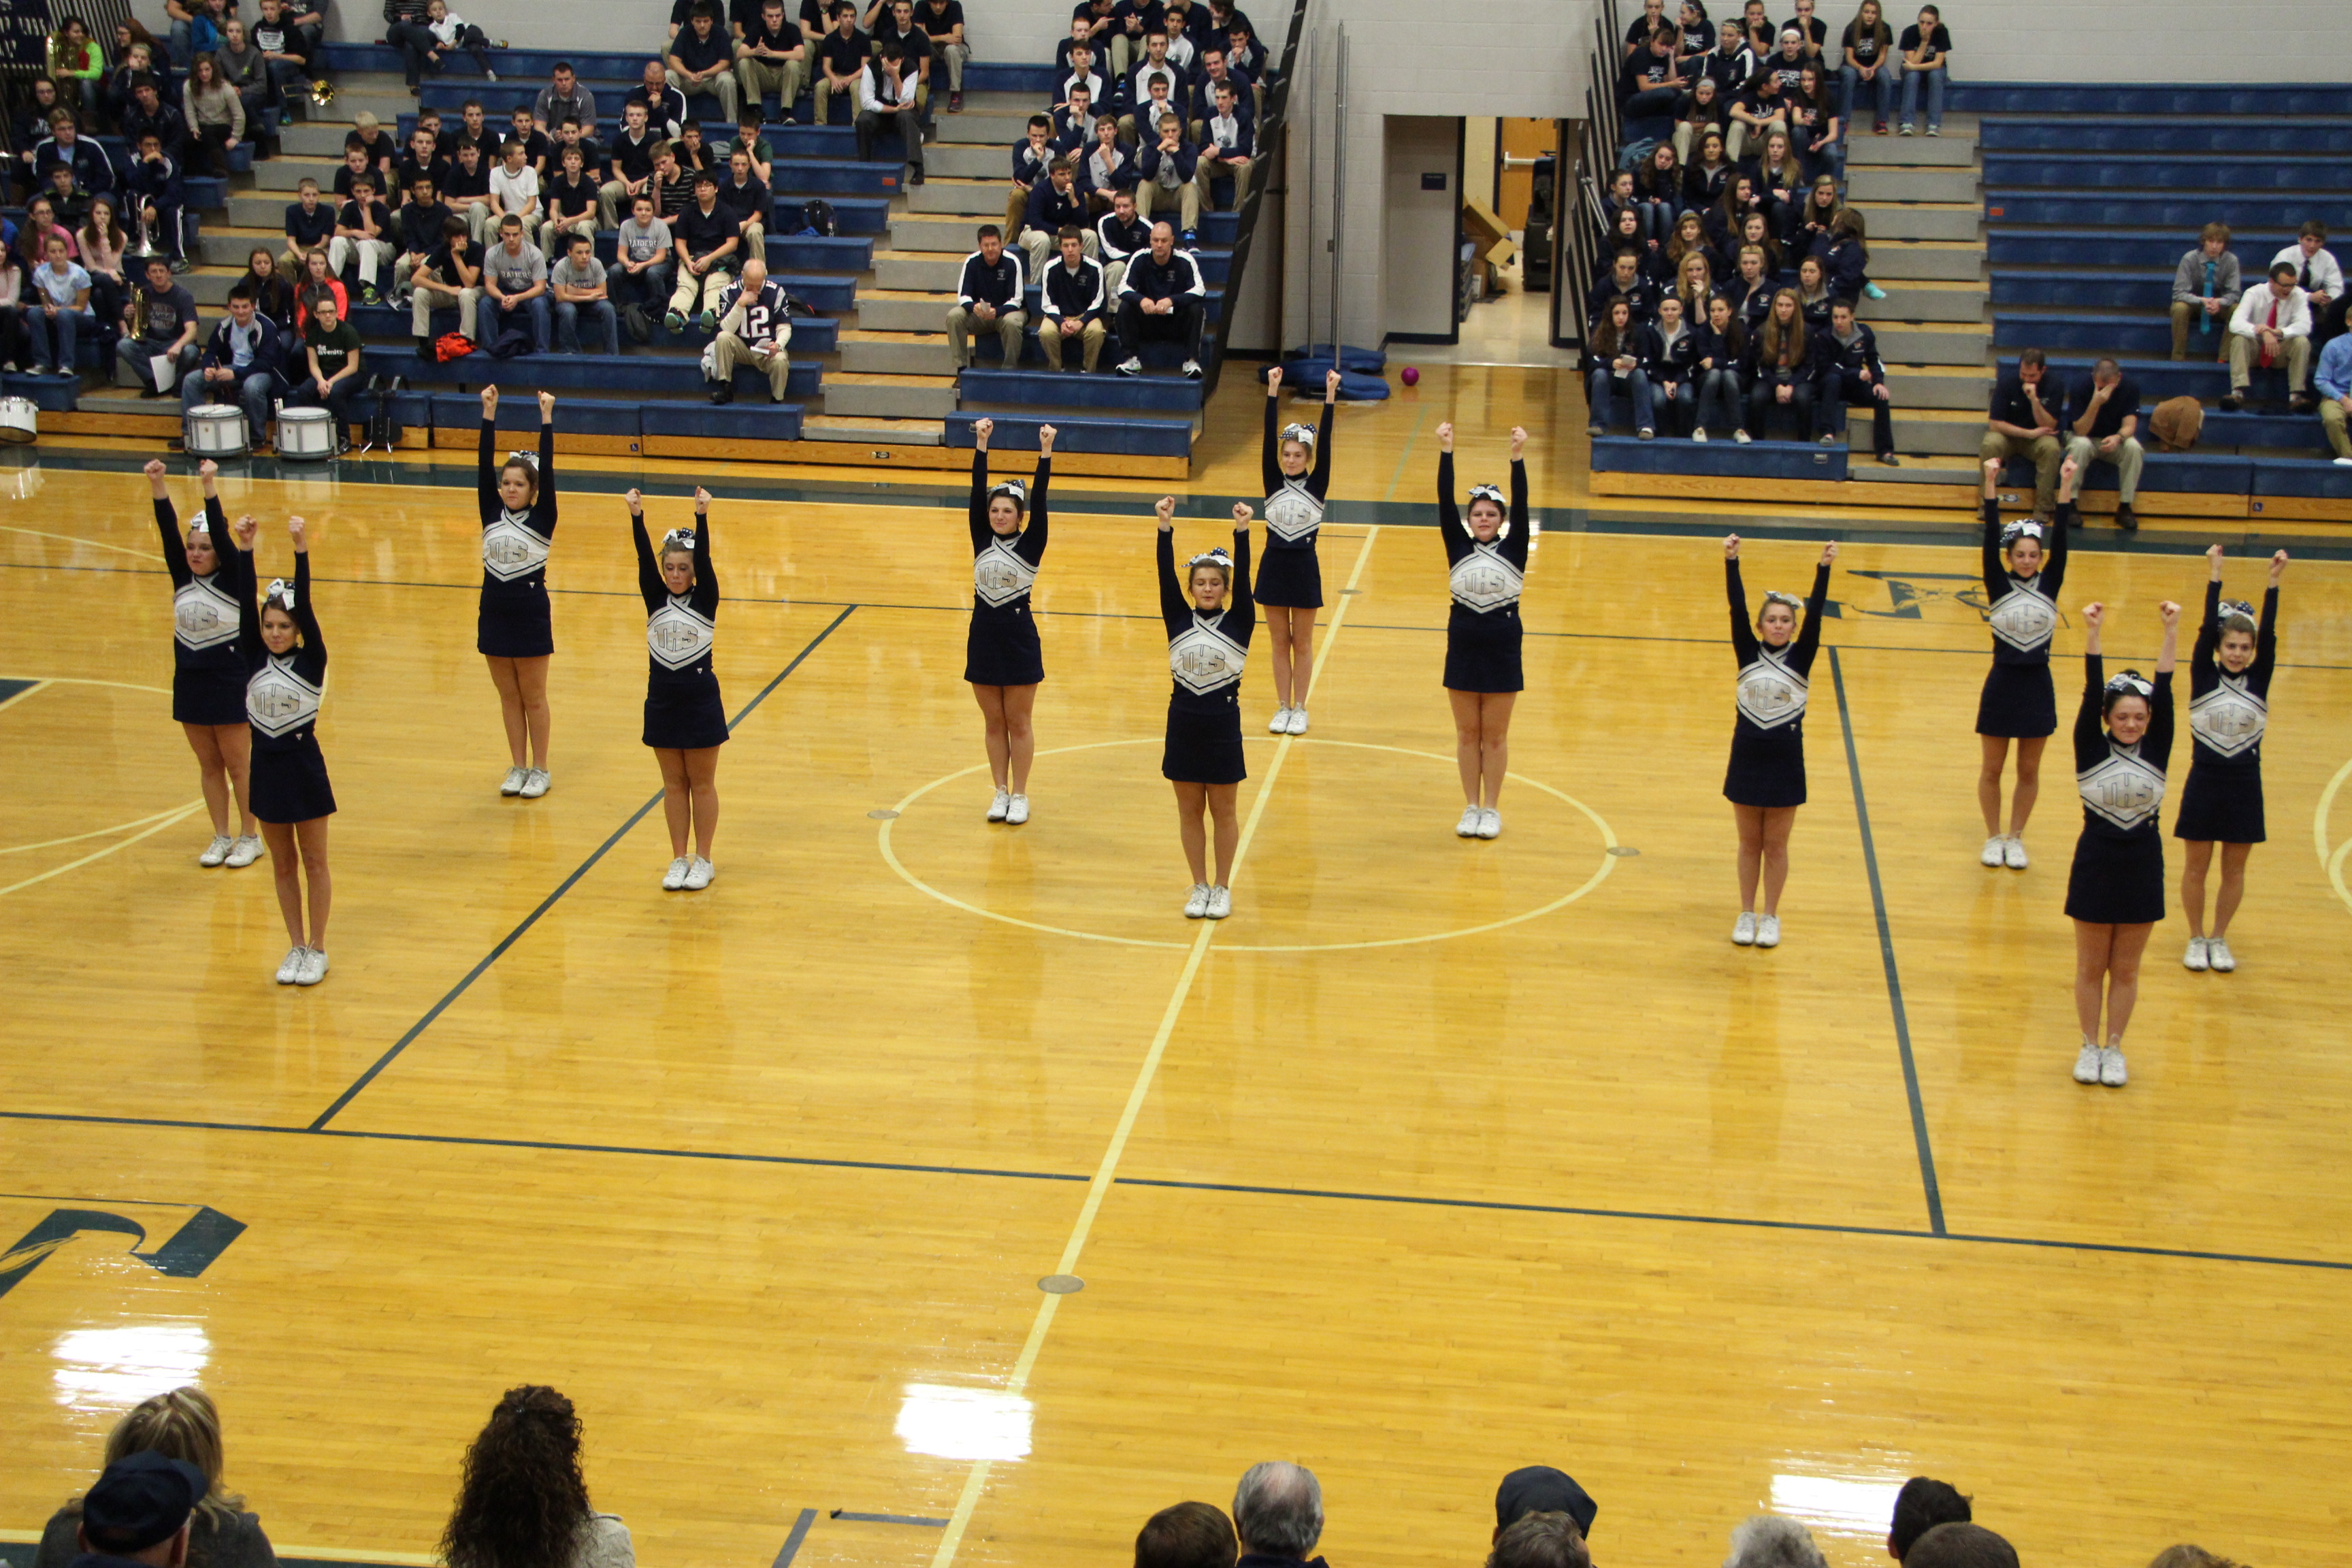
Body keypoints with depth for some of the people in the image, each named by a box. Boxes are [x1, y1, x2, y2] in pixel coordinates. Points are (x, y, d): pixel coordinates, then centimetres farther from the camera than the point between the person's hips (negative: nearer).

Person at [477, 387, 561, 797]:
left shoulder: (542, 518, -7)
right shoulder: (492, 514, 2)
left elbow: (547, 471, -16)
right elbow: (483, 467, -4)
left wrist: (547, 420, -21)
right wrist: (489, 415, -10)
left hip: (531, 616, -4)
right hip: (494, 614, 4)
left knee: (533, 699, 6)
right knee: (509, 698, 12)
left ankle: (540, 771, 15)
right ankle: (518, 768, 22)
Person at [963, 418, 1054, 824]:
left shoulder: (1031, 543, -5)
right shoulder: (982, 539, 2)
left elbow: (1039, 500, -15)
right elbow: (977, 492, -5)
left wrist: (1046, 453, -21)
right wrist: (981, 445, -11)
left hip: (1020, 639, -3)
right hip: (983, 638, 3)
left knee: (1018, 723, 5)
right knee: (994, 723, 11)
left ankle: (1019, 796, 14)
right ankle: (1000, 792, 21)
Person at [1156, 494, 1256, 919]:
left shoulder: (1239, 623, -4)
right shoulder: (1178, 620, 0)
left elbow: (1243, 579, -15)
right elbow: (1165, 577, -9)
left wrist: (1242, 532, -25)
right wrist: (1165, 529, -20)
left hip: (1223, 725, -2)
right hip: (1183, 724, 2)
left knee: (1223, 811, 8)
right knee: (1189, 811, 10)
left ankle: (1222, 888, 20)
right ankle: (1199, 887, 22)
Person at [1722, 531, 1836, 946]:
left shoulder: (1800, 657, -3)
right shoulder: (1749, 654, -2)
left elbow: (1815, 614, -14)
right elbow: (1737, 609, -11)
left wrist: (1824, 568, -24)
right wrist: (1731, 562, -21)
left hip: (1785, 760, -1)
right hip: (1747, 756, 1)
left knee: (1775, 846, 8)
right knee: (1749, 844, 11)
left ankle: (1770, 917, 20)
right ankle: (1747, 914, 21)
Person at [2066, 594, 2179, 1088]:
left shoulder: (2156, 750, -2)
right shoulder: (2092, 750, -7)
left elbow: (2165, 694, -11)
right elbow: (2091, 695, -16)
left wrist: (2171, 633, -20)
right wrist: (2093, 635, -26)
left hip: (2143, 867, 1)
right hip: (2096, 864, -1)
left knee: (2126, 970, 11)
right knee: (2091, 968, 9)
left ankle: (2114, 1048, 24)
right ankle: (2090, 1047, 23)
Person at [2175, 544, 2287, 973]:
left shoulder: (2258, 680, -2)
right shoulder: (2204, 676, -5)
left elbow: (2269, 635, -13)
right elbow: (2207, 629, -16)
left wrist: (2274, 583, -22)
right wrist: (2216, 577, -22)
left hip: (2245, 785, 1)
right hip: (2204, 782, -1)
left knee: (2234, 871, 11)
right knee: (2196, 868, 8)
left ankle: (2220, 940, 26)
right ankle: (2196, 940, 24)